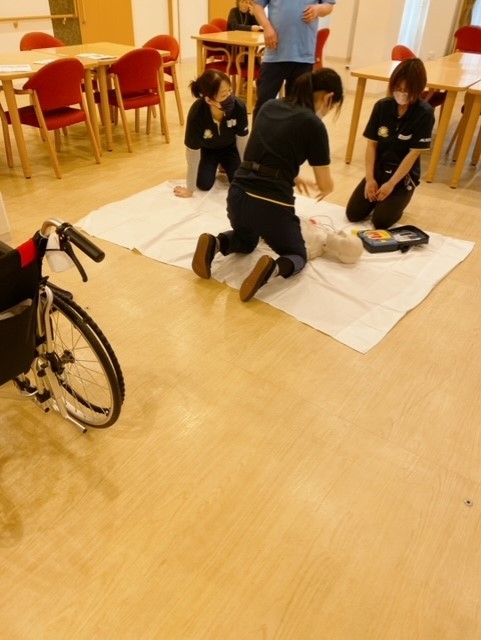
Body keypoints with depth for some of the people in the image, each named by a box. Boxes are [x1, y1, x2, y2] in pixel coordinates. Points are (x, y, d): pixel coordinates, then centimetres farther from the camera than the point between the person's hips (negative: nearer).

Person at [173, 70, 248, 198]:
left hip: (230, 147, 1)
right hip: (206, 149, -1)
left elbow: (242, 142, -19)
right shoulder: (196, 114, -38)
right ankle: (214, 166, 20)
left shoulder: (239, 107, -34)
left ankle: (224, 165, 21)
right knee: (204, 184, -15)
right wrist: (190, 190, -20)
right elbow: (193, 154, -29)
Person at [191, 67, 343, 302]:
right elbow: (326, 186, 1)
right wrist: (322, 186, 25)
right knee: (297, 254, 22)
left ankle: (215, 244, 4)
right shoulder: (314, 125, -5)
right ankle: (273, 269, -12)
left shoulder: (269, 106, 12)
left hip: (237, 196, 6)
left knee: (246, 241, 36)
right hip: (272, 205, -5)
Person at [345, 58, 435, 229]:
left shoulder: (424, 114, -15)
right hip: (378, 169, 4)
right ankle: (379, 197, 20)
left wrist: (391, 184, -17)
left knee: (381, 221, -17)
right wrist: (369, 179, -11)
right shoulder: (382, 106, -5)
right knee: (353, 214, -9)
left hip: (404, 175, -3)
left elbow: (413, 153, -15)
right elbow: (371, 144, -4)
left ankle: (398, 200, 15)